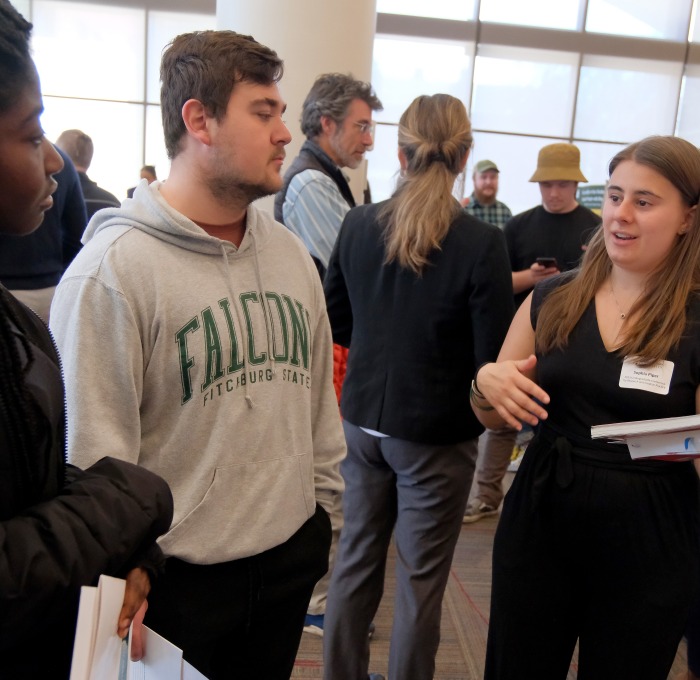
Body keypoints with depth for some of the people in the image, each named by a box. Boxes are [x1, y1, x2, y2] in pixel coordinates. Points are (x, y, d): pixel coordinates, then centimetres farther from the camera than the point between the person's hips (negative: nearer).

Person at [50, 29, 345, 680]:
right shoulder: (111, 270, -17)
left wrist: (321, 505, 13)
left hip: (291, 558, 6)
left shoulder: (290, 253, 4)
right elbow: (94, 449, -16)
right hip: (177, 580, -6)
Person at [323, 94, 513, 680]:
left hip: (363, 418, 5)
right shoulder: (481, 243, -16)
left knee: (356, 560, 19)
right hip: (436, 432, -4)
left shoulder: (358, 225, -3)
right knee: (421, 581, 11)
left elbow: (335, 324, 7)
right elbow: (493, 358, -14)